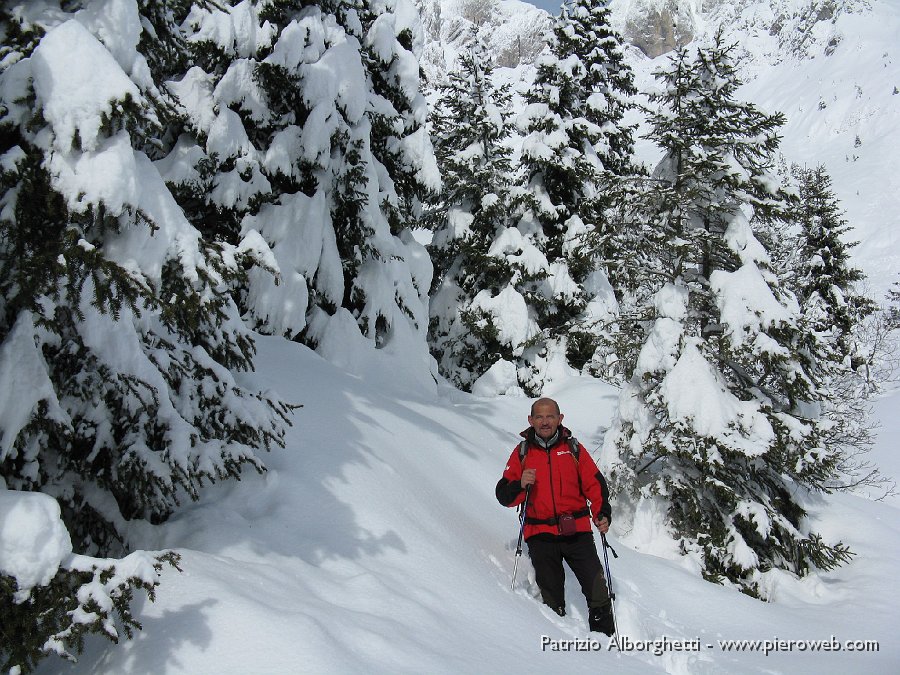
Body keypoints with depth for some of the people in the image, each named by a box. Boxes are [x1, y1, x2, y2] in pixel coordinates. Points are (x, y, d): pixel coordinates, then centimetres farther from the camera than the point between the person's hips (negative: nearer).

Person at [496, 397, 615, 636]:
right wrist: (520, 484, -17)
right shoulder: (522, 453, 7)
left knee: (598, 591, -6)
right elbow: (504, 496, 4)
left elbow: (595, 485, 7)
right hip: (540, 536, 0)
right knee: (552, 600, 7)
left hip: (577, 532, 0)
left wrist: (602, 514, -9)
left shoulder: (574, 449, 7)